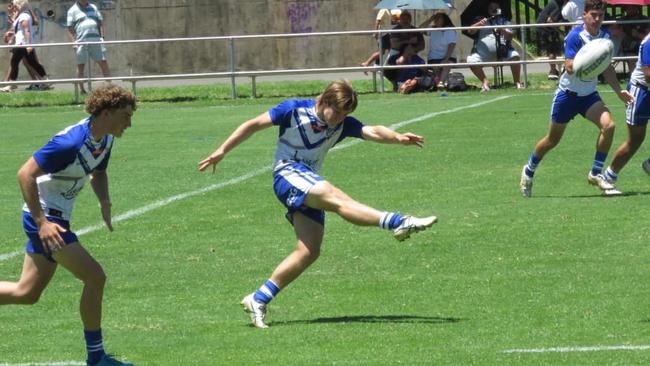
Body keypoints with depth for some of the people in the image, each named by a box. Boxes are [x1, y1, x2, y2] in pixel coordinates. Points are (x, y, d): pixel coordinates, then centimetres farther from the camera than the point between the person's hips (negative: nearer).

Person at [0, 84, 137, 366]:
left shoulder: (105, 140, 2)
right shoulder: (71, 142, -26)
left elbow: (98, 172, 21)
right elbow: (26, 174, -27)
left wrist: (105, 202, 0)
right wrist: (41, 222, -30)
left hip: (54, 218, 10)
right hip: (44, 218, -10)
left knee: (27, 294, 14)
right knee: (95, 278, -12)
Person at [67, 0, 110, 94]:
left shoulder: (93, 8, 17)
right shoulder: (73, 10, 5)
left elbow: (100, 23, 17)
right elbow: (70, 28, 0)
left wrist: (103, 37, 5)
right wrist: (73, 42, -10)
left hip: (96, 40, 3)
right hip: (81, 42, -3)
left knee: (103, 62, 0)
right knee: (80, 65, 0)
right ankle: (82, 89, 4)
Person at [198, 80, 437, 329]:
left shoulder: (343, 124, 8)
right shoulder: (295, 110, -3)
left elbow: (373, 132, -9)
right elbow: (253, 125, 1)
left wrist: (397, 138, -30)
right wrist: (222, 151, -2)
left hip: (310, 187, 7)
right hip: (288, 174, -7)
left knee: (309, 251, -6)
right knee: (336, 197, -30)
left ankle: (258, 300, -3)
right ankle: (397, 223, -47)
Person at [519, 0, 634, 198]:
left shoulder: (605, 36, 1)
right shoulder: (575, 36, -20)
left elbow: (607, 68, 14)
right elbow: (570, 67, -27)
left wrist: (619, 91, 10)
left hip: (589, 95, 5)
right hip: (568, 93, -5)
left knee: (608, 125, -21)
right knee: (552, 140, 8)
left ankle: (596, 174, -9)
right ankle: (529, 171, 35)